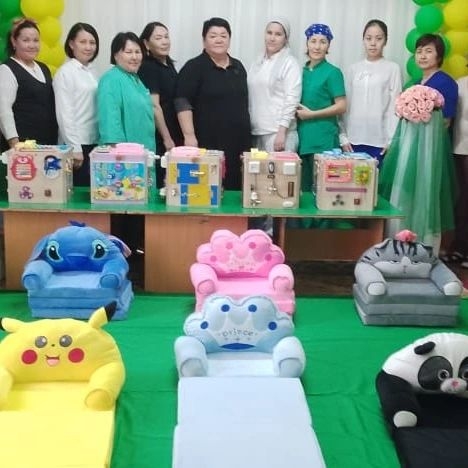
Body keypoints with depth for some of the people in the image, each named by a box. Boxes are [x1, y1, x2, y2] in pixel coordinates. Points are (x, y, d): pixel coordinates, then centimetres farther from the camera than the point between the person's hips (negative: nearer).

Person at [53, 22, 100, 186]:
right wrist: (75, 148, -17)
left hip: (95, 142, 7)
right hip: (77, 143, -7)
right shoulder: (65, 72, -9)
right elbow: (64, 114, -13)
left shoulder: (91, 71, 12)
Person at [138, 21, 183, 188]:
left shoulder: (168, 64, 13)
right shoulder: (147, 67, -11)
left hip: (174, 135, 8)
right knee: (158, 183, -3)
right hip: (158, 138, -8)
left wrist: (177, 137, 14)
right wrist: (167, 138, -17)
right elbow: (154, 106, -16)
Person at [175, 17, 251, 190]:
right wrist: (189, 135, -19)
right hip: (208, 144, -6)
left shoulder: (238, 67, 15)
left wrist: (247, 136, 19)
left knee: (236, 189, 4)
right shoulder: (194, 67, -3)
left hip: (238, 143, 6)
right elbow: (183, 103, -11)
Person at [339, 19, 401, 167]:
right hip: (354, 140, 3)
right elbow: (344, 105, 9)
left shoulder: (393, 69, 1)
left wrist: (392, 140, -7)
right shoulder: (353, 69, 9)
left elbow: (395, 106, -1)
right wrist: (343, 137, 2)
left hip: (380, 141, -2)